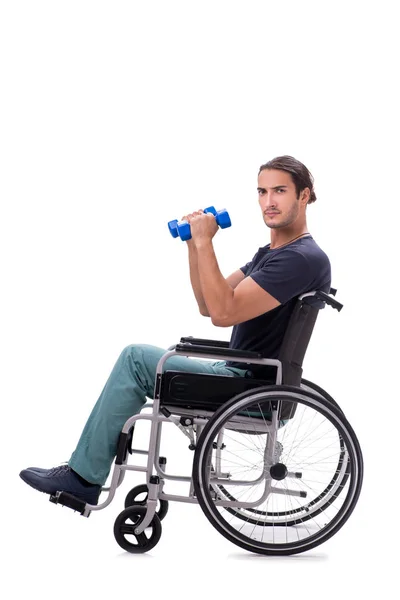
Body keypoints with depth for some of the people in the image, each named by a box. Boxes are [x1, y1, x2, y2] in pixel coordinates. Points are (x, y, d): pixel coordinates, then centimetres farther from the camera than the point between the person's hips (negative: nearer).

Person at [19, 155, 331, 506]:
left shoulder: (303, 258, -19)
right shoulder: (272, 252, 15)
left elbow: (223, 313, -27)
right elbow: (208, 306, 12)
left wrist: (205, 241, -22)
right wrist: (194, 244, 1)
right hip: (244, 376, 10)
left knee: (136, 359, -10)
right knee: (137, 359, 13)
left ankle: (84, 476, -2)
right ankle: (84, 470, 13)